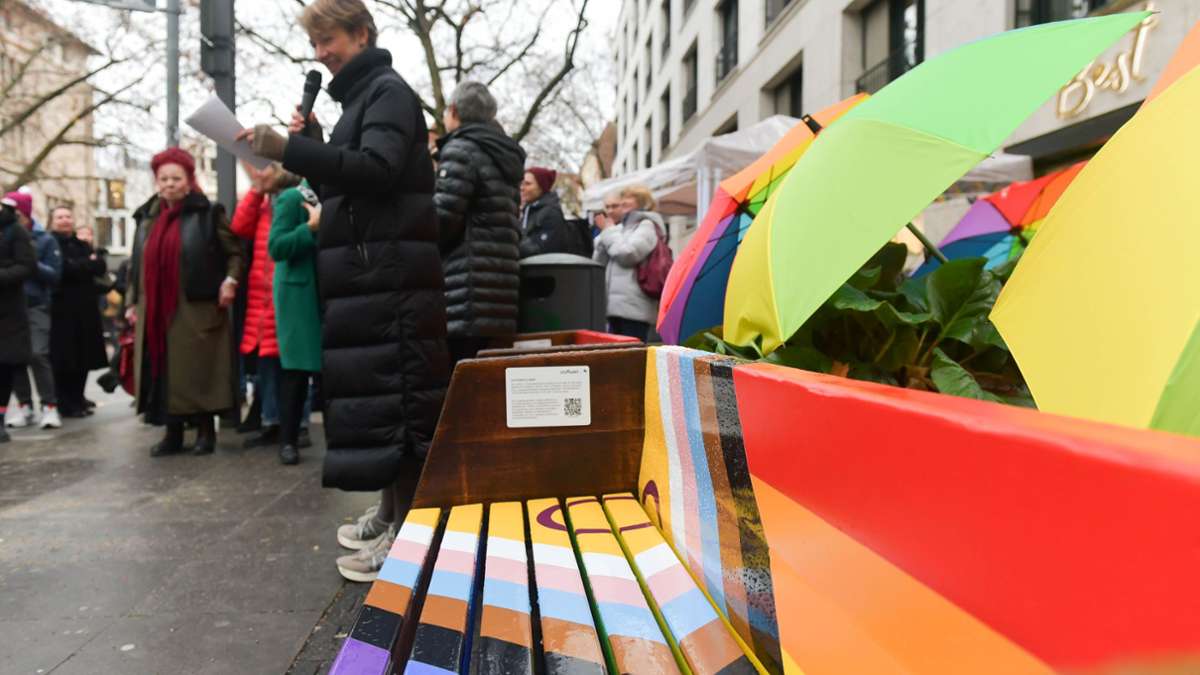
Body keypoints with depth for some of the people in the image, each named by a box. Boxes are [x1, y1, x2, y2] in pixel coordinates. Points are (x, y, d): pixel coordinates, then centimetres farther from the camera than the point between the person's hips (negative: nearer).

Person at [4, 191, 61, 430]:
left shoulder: (45, 240, 1)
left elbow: (55, 274, -4)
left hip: (36, 306, -3)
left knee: (37, 355, -12)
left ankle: (50, 406, -5)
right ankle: (24, 405, 13)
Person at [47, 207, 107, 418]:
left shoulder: (82, 245, 19)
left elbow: (101, 267, 3)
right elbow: (64, 268, -16)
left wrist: (79, 266, -10)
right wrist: (88, 264, -6)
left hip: (85, 308, 6)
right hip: (62, 309, -6)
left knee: (84, 357, 8)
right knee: (65, 358, -4)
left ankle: (77, 399, 19)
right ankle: (66, 404, 2)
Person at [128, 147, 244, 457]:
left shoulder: (208, 213, 0)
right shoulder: (146, 218, 16)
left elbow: (235, 252, 1)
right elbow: (136, 264, 20)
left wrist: (230, 280, -14)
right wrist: (132, 302, 15)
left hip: (196, 310, -5)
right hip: (156, 312, 5)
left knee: (198, 372, -2)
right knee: (164, 372, 5)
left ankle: (206, 431, 11)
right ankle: (173, 433, 15)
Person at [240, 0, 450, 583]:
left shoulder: (388, 90, -4)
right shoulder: (360, 98, 23)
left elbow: (377, 170, -21)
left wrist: (290, 151, -27)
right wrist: (309, 141, 8)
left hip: (390, 271, -10)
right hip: (366, 271, 10)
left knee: (394, 397, -9)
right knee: (381, 395, 11)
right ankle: (393, 517, 21)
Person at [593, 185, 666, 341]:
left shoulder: (646, 225, -2)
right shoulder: (621, 227, 20)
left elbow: (627, 254, -16)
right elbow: (598, 261, 17)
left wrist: (609, 232, -2)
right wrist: (605, 234, 3)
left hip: (634, 306, -8)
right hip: (617, 304, 8)